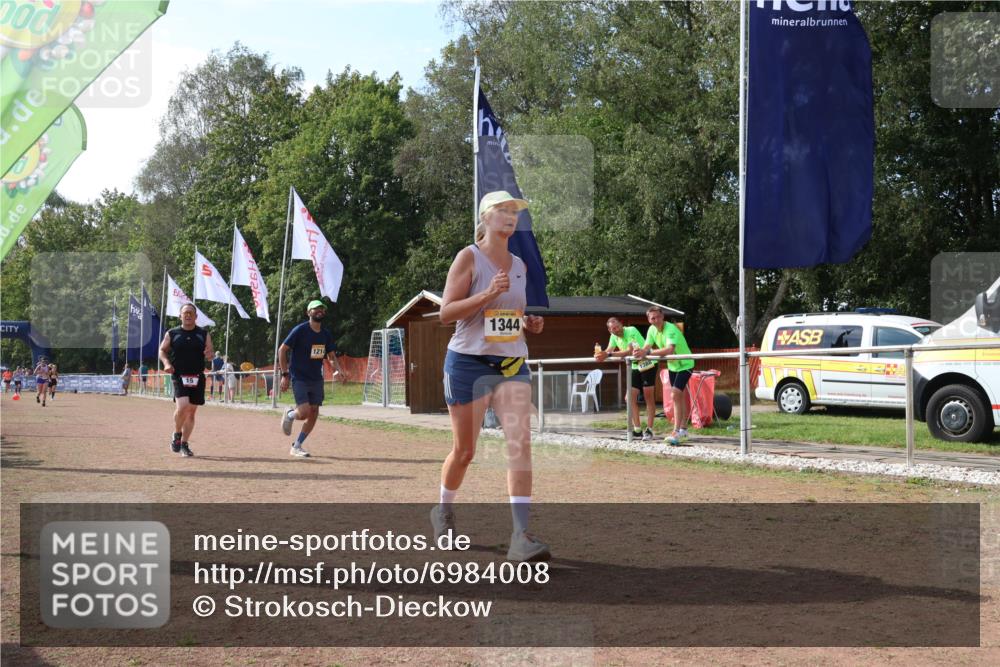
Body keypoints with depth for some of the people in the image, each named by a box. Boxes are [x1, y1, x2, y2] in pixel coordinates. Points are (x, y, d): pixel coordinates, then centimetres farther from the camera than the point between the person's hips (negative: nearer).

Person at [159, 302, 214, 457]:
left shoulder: (204, 334, 8)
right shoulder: (172, 334, 4)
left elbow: (210, 353, 11)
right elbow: (162, 350, 12)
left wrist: (209, 355, -14)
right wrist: (166, 363, -7)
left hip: (197, 378, 3)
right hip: (179, 376, -2)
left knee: (191, 412, 6)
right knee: (182, 406, -21)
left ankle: (184, 444, 19)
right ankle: (176, 435, 4)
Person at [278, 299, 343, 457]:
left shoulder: (326, 334, 6)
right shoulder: (300, 330, -11)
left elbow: (332, 356, 12)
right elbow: (282, 350, -8)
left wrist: (337, 369, -10)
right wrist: (285, 375, -13)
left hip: (317, 380, 6)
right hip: (299, 378, -6)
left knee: (313, 415, 5)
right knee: (304, 413, -18)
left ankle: (297, 446, 19)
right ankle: (289, 415, 18)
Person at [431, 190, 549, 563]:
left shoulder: (520, 265, 12)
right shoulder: (469, 257, -6)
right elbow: (446, 313, -12)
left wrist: (530, 324, 4)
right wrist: (487, 294, -23)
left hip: (512, 363, 4)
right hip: (468, 363, -4)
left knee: (520, 442, -14)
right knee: (464, 451, 7)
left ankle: (521, 535, -17)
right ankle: (444, 511, 36)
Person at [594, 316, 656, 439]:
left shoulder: (631, 331, -24)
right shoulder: (614, 337, -1)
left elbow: (629, 351, -33)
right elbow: (608, 351, -1)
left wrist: (609, 354, -38)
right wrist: (600, 355, -25)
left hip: (647, 365, -8)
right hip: (634, 367, 8)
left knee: (649, 398, -7)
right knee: (630, 398, 1)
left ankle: (649, 430, -5)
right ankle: (637, 430, 5)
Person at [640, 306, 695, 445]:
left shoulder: (671, 329, -30)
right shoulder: (652, 330, -6)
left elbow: (670, 349, -44)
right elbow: (646, 348, -8)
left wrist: (648, 352, -49)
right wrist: (639, 353, -32)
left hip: (684, 364, -8)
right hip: (672, 365, 8)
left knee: (675, 396, -19)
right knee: (679, 396, 17)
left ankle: (676, 433, -20)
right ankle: (683, 428, 30)